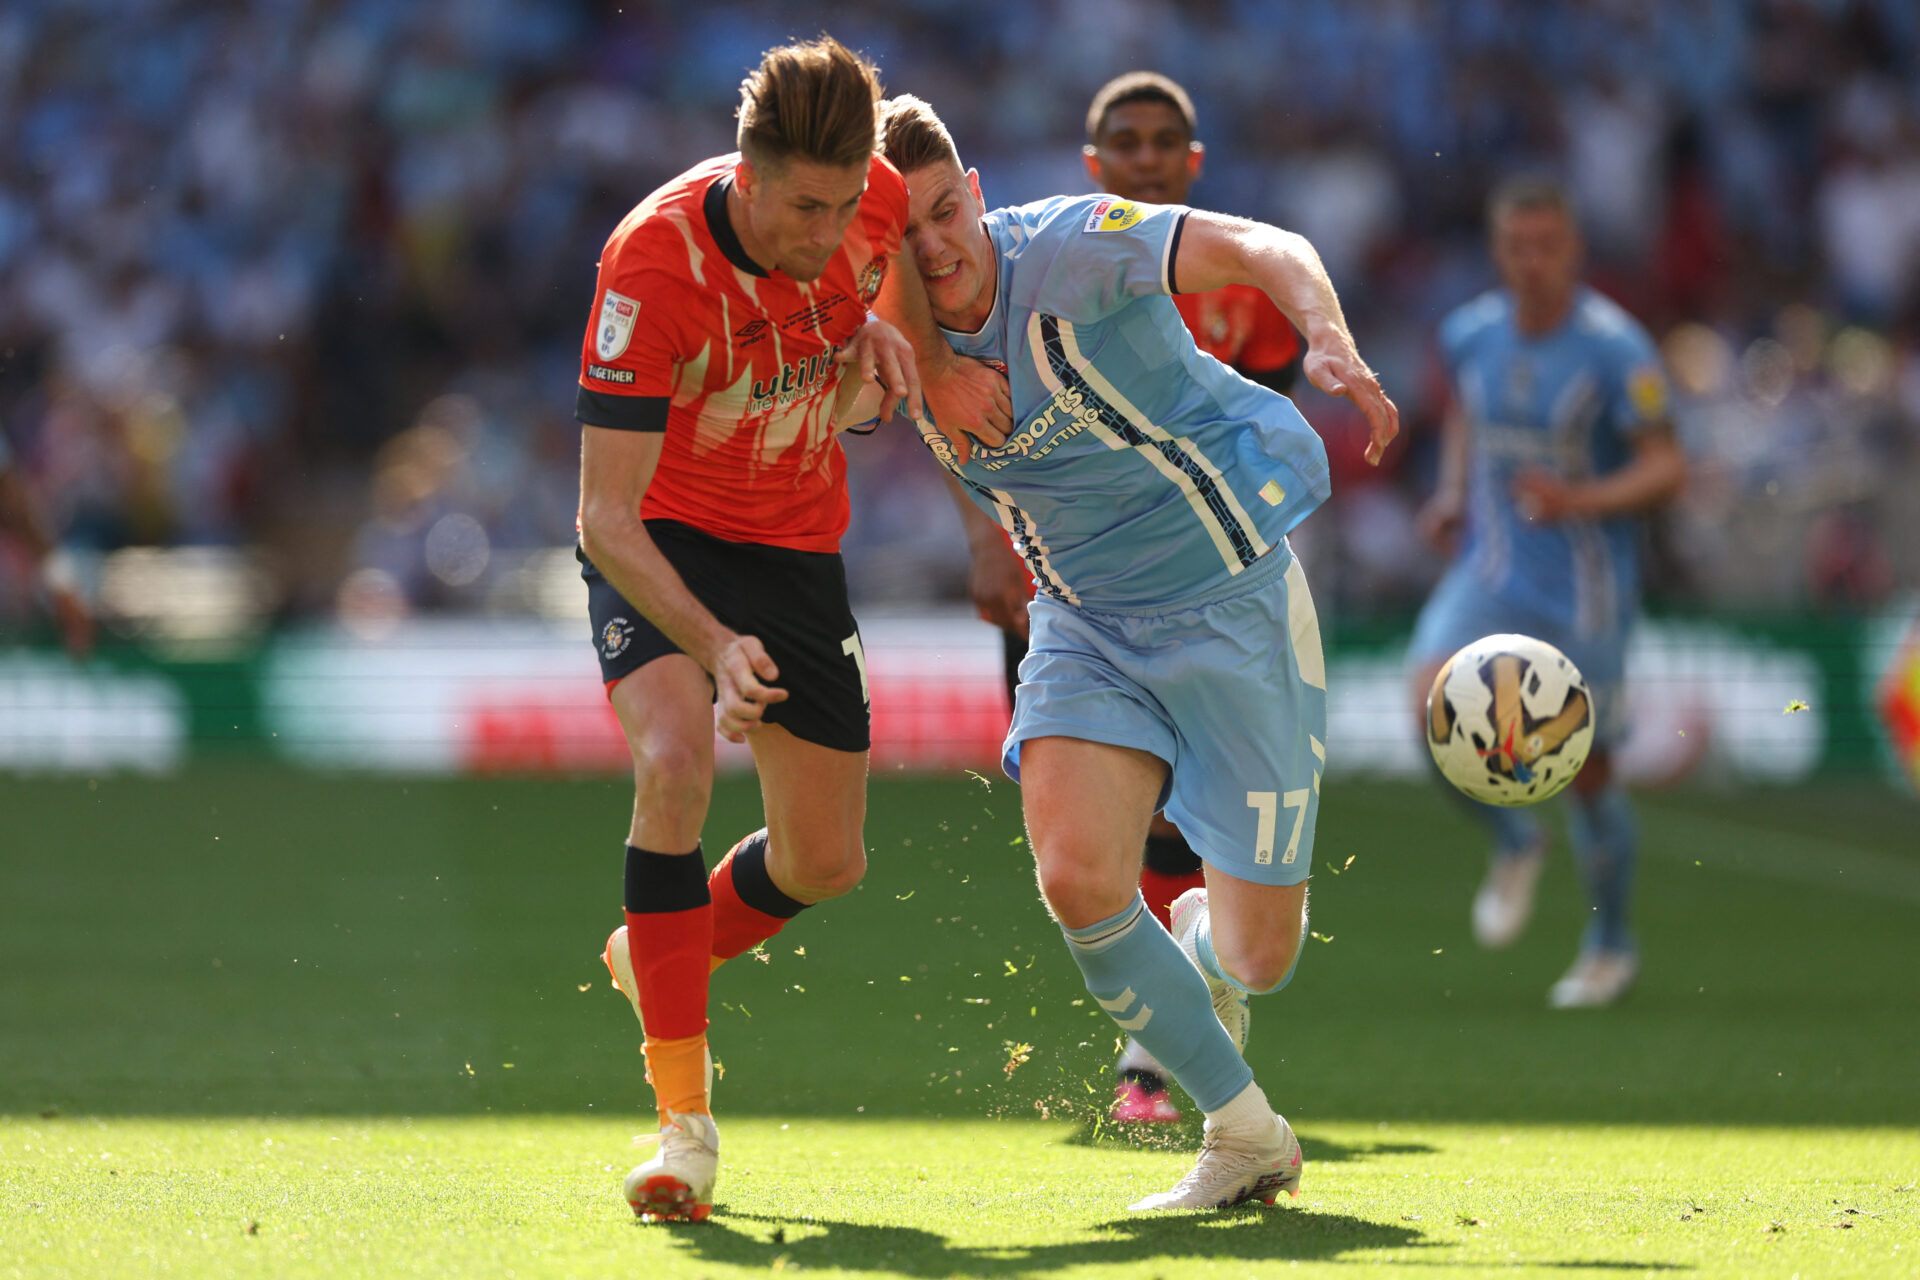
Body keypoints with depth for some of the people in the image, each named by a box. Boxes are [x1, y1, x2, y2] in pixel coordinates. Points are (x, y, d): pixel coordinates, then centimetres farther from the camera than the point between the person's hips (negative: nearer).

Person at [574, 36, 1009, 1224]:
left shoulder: (874, 198, -18)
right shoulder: (654, 260, -32)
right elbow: (606, 515, -33)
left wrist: (903, 342, -13)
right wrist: (715, 645, -47)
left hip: (798, 546, 5)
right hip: (663, 542, -5)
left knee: (828, 859, 6)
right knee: (675, 762, -32)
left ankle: (663, 956, 41)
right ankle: (686, 1116, -27)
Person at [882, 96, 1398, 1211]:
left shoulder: (1065, 250, -22)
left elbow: (1258, 249, -33)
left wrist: (1330, 340, -51)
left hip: (1235, 597, -4)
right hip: (1086, 622, 4)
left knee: (1260, 954, -3)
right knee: (1079, 879, -22)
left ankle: (1205, 951, 40)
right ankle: (1248, 1137, -1)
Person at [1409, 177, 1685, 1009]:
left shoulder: (1614, 349, -14)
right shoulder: (1468, 336, 1)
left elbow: (1667, 469, -13)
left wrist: (1582, 501, -28)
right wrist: (1452, 494, 5)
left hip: (1584, 590, -3)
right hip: (1490, 573, 3)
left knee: (1587, 771, 4)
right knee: (1435, 703, -23)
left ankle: (1610, 946, 27)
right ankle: (1513, 844, 5)